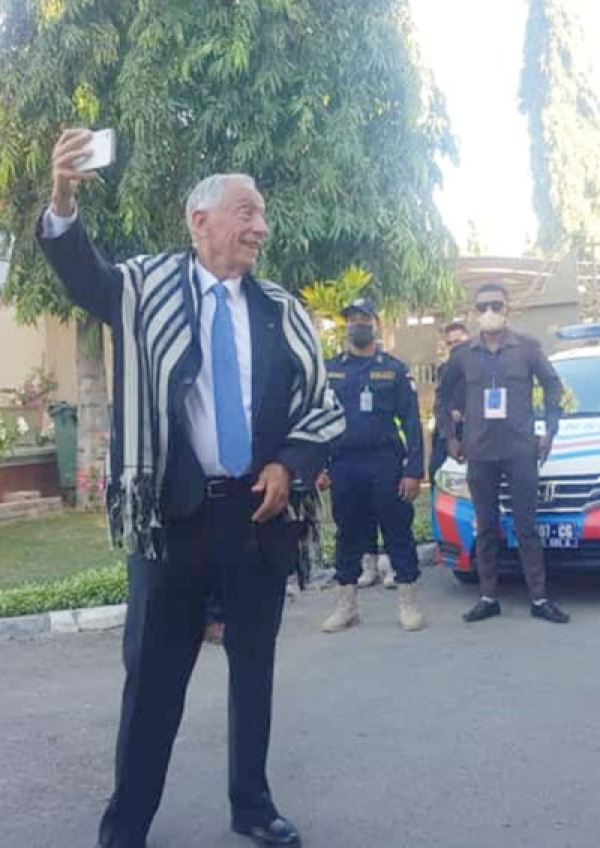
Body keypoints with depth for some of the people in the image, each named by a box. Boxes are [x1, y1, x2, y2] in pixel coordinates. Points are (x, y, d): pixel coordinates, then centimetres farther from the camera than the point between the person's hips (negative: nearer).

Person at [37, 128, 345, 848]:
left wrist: (289, 466, -5)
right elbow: (81, 274, -17)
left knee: (254, 663, 14)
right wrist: (62, 200, -36)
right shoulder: (150, 287, 1)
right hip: (175, 512, -3)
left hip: (259, 511, 3)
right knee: (154, 671, 6)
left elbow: (321, 407, 12)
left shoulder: (282, 312, 7)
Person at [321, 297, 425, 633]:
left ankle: (409, 602, 12)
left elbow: (412, 423, 1)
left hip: (386, 465, -2)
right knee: (348, 536, 9)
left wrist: (414, 470, -8)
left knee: (398, 533, 1)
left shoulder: (394, 369, 5)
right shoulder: (331, 370, 10)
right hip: (344, 466, 2)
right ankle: (347, 605, 18)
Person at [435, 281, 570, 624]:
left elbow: (553, 386, 7)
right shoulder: (463, 354, 5)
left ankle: (540, 599, 9)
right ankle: (488, 598, 15)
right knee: (486, 529, 8)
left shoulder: (527, 347, 0)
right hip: (480, 454, 2)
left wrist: (550, 432, 1)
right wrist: (450, 436, 9)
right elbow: (445, 397, 15)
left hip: (521, 451, -2)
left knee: (527, 527, 2)